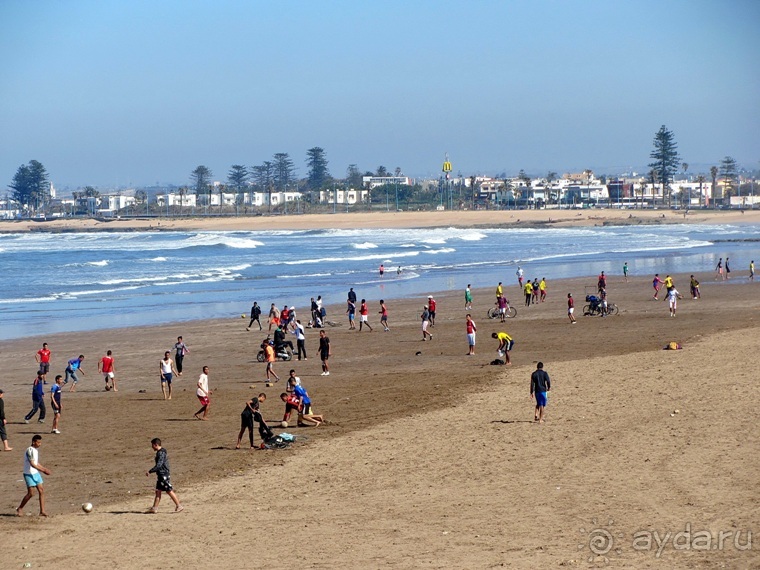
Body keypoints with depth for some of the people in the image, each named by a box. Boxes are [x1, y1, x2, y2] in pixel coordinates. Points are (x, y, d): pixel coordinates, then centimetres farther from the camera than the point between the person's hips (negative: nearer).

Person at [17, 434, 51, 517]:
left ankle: (42, 511, 4)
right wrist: (43, 470, -26)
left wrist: (44, 469, 8)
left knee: (41, 491, 2)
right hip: (29, 474, -9)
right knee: (31, 493, -7)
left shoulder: (36, 450, 10)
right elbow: (32, 464, -25)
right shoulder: (30, 450, -18)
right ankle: (20, 509, 10)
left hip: (36, 473, 9)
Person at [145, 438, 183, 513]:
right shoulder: (160, 452, 13)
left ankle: (179, 506, 2)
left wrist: (150, 471, -24)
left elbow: (158, 465, -26)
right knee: (158, 491, 10)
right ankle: (154, 508, 12)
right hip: (161, 475, 10)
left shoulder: (161, 453, -18)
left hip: (164, 475, -10)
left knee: (169, 491, -4)